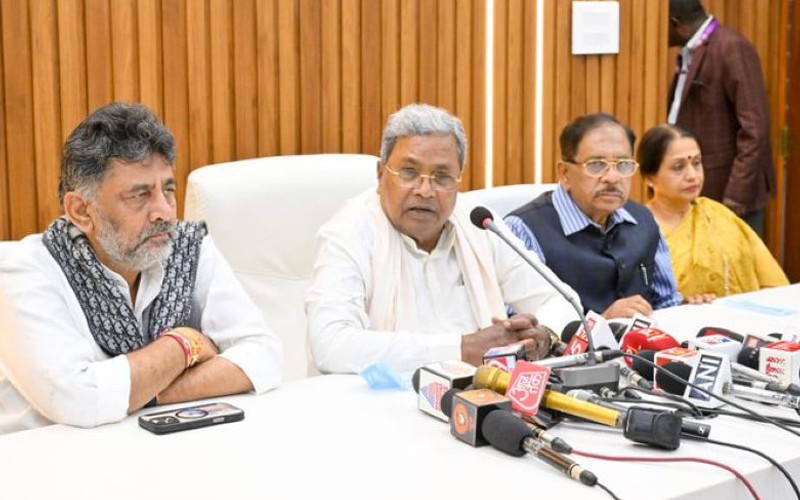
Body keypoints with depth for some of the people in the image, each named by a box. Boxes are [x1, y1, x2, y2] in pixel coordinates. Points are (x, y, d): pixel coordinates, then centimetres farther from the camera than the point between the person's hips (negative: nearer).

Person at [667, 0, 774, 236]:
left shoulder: (732, 48, -14)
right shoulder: (689, 53, 12)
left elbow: (754, 129, -19)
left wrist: (736, 194, -22)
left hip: (727, 192, -8)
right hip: (697, 192, 8)